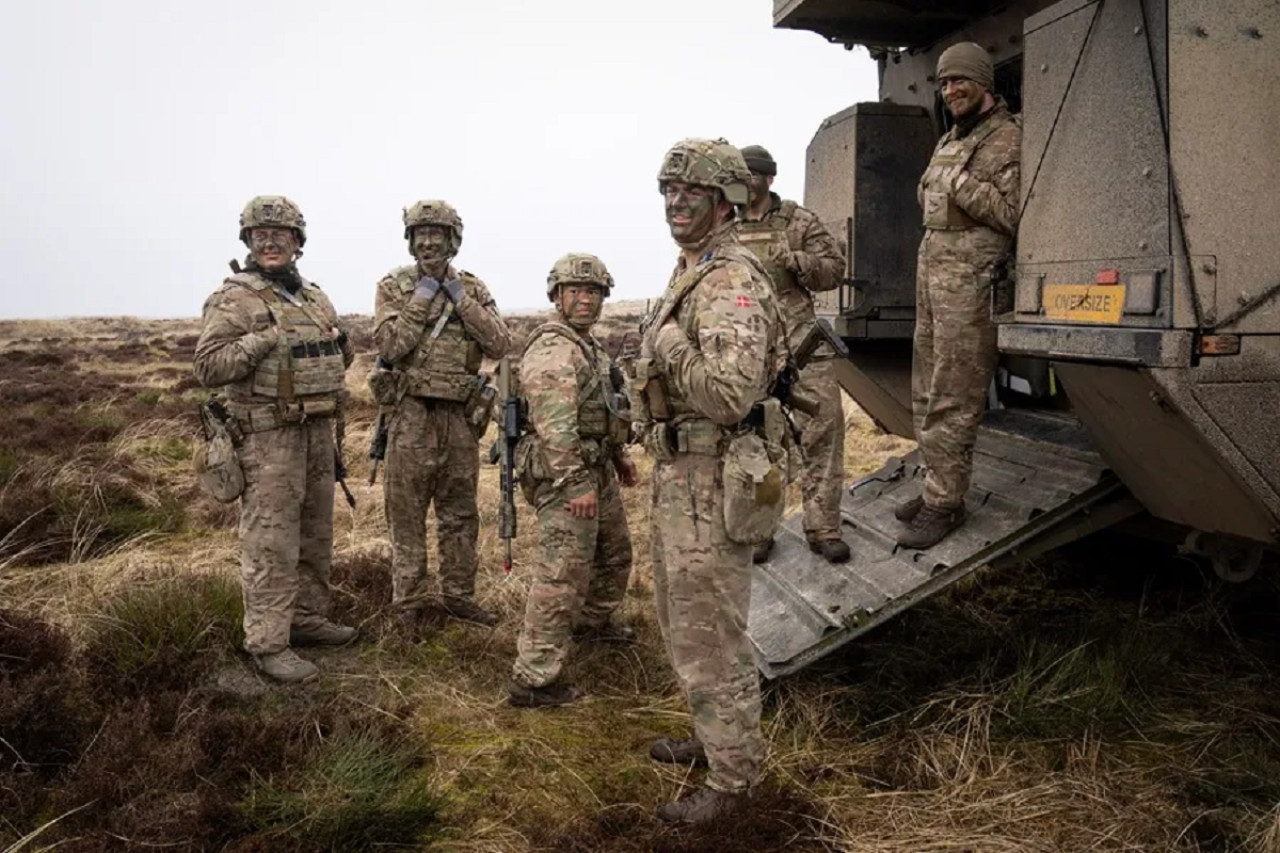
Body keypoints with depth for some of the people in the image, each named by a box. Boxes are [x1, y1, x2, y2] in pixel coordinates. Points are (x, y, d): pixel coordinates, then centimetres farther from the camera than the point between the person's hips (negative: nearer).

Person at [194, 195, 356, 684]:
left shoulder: (315, 298, 14)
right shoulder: (234, 300, -7)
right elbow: (208, 367, -15)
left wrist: (340, 349, 3)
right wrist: (262, 341, -22)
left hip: (318, 431, 7)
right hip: (268, 436, -7)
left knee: (316, 535, 16)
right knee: (270, 543, -5)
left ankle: (307, 619, 30)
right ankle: (268, 644, 3)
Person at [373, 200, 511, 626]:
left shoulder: (472, 287, 8)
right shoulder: (394, 286, 1)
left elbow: (499, 344, -4)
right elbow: (388, 346, -13)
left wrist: (461, 299, -9)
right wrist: (421, 300, -12)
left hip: (461, 415, 3)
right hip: (412, 414, -3)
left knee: (460, 512, 12)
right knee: (407, 514, 3)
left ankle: (459, 595, 24)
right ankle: (408, 603, 14)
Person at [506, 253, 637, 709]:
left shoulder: (589, 344, 16)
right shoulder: (552, 349, -18)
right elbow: (555, 425, -25)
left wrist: (620, 455, 26)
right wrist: (576, 483, -27)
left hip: (599, 468, 11)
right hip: (565, 473, -10)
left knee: (615, 552, 25)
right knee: (563, 575, -10)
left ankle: (594, 621, 48)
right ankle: (533, 678, -5)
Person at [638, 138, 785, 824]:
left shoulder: (732, 284, -19)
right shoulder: (689, 274, 13)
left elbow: (731, 394, -31)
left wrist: (668, 341, -21)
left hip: (711, 484, -10)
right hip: (680, 474, 11)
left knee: (710, 638, 1)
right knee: (683, 620, 22)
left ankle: (732, 778, 17)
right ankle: (713, 738, 40)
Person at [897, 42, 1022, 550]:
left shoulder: (1008, 140, -5)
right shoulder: (948, 141, 21)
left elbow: (1015, 213, -14)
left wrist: (962, 183, -14)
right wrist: (941, 186, 10)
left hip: (969, 280, -9)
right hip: (929, 268, 9)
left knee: (953, 400, -9)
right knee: (927, 393, 11)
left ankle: (945, 502, -5)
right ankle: (936, 484, 19)